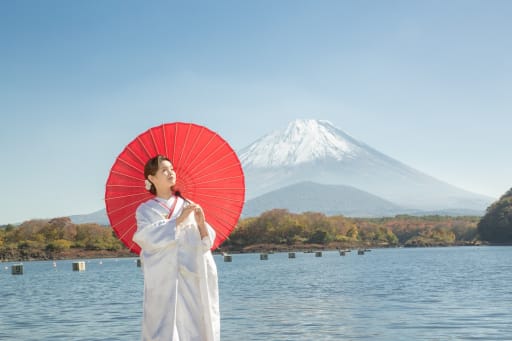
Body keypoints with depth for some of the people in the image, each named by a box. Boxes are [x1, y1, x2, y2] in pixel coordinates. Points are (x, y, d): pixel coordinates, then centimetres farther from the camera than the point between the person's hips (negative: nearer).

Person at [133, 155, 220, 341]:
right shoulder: (145, 210, 8)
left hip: (192, 278, 3)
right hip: (163, 280, -3)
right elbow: (149, 237, -12)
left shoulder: (188, 205, 14)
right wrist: (178, 220, -16)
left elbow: (207, 242, 7)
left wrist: (201, 224, -12)